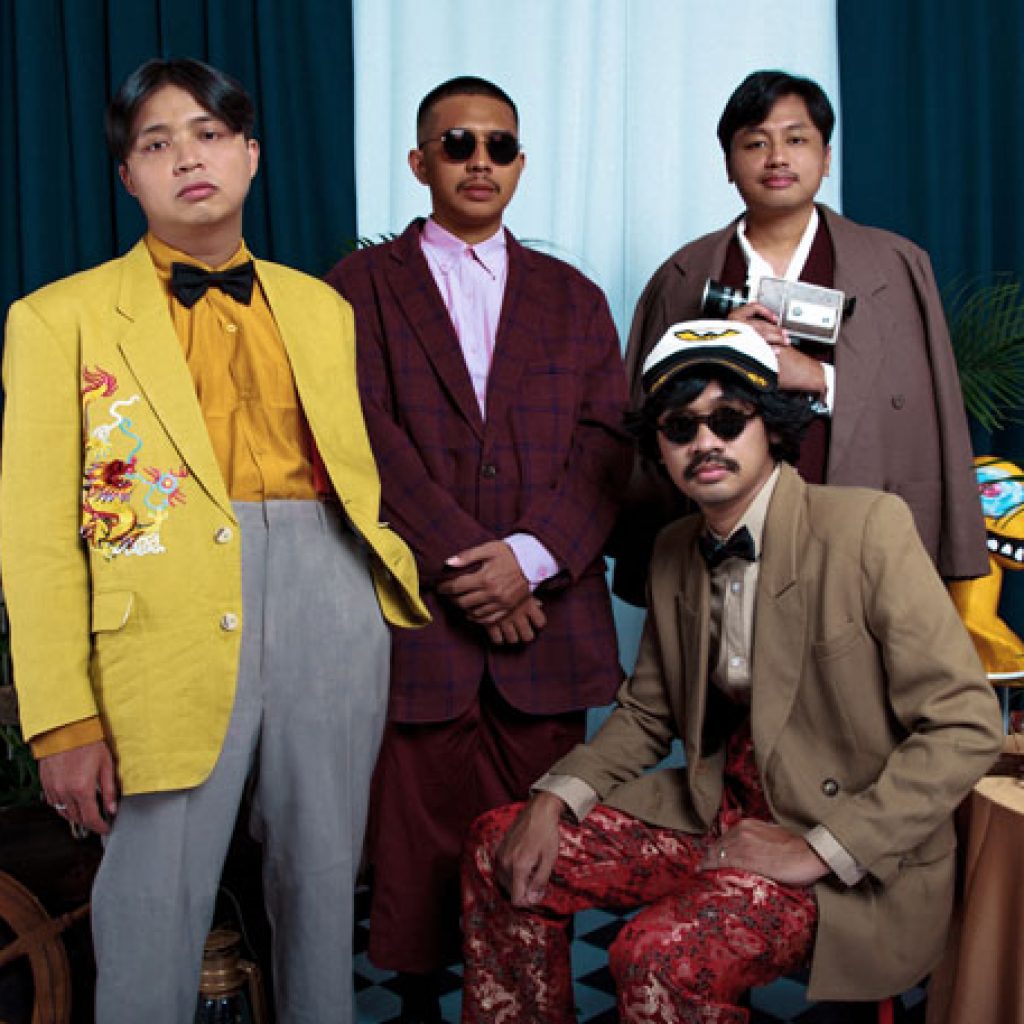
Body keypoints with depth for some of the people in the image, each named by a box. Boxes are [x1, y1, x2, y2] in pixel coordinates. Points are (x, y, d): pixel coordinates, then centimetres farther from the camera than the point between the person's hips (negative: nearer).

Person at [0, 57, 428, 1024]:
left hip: (330, 596, 3)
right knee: (155, 900, 3)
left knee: (321, 874, 12)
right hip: (173, 613, -3)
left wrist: (402, 583, 1)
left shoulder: (321, 307, 16)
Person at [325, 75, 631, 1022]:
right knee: (419, 837, 4)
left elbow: (607, 445, 5)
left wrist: (529, 556, -10)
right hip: (416, 612, -2)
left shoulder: (573, 297, 16)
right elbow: (372, 440, -4)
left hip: (545, 615, 2)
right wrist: (463, 563, -12)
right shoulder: (361, 286, 8)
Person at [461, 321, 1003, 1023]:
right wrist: (555, 798, -4)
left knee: (661, 955, -29)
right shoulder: (675, 552, 5)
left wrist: (824, 849, -21)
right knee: (501, 849, -1)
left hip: (851, 851, -6)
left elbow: (966, 725, -19)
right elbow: (649, 712, 13)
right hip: (718, 808, 7)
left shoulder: (866, 526, -17)